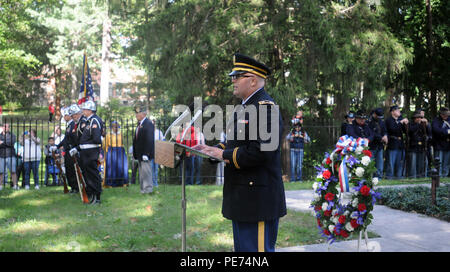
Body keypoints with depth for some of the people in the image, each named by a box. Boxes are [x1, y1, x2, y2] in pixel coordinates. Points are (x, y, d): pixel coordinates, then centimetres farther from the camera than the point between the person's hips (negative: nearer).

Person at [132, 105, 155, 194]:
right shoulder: (139, 124, 15)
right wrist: (135, 153, 15)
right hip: (140, 154, 9)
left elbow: (149, 140, -20)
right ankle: (143, 189, 19)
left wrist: (146, 154, -23)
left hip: (145, 154, -9)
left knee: (146, 171, -6)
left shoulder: (148, 124, -14)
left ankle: (148, 189, 0)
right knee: (142, 172, 13)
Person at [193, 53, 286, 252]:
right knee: (242, 248, 19)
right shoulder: (244, 108, 16)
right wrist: (214, 149, 5)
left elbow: (261, 151, -26)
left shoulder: (265, 107, -17)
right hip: (242, 199, 11)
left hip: (257, 201, -11)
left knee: (257, 247, -4)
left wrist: (224, 155, -17)